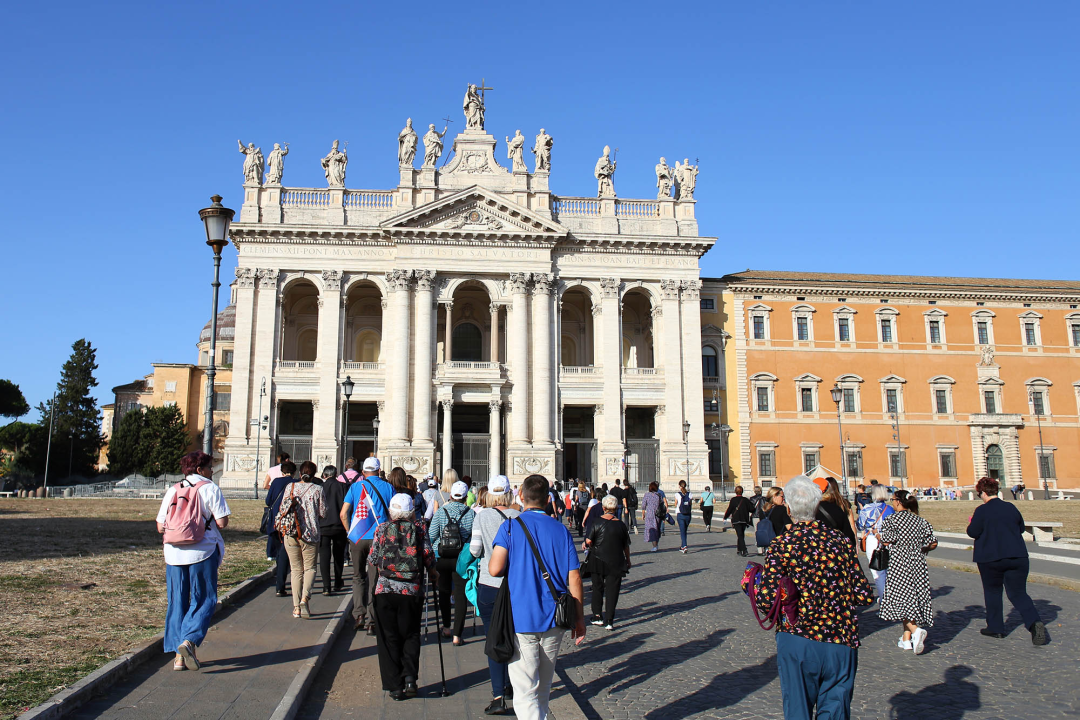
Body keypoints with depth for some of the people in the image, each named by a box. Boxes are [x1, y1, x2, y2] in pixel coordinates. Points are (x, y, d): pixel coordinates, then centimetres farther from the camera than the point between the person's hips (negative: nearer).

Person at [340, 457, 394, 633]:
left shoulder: (355, 486, 4)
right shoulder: (387, 487, 3)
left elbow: (343, 514, 0)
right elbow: (393, 514, 0)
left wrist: (349, 532, 13)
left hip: (357, 538, 1)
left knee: (358, 577, 17)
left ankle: (358, 614, 5)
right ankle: (371, 622, 5)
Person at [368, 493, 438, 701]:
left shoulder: (382, 529, 2)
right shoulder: (419, 528, 1)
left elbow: (373, 559, 4)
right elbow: (428, 555, -2)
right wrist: (434, 573, 16)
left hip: (385, 590, 0)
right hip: (412, 590, 0)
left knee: (389, 639, 9)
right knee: (411, 635, 15)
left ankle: (395, 686, 10)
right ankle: (410, 678, 0)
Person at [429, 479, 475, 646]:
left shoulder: (440, 512, -4)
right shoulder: (471, 513, -4)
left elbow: (431, 536, -6)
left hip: (441, 558, 1)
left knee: (444, 591, 19)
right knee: (460, 594, 2)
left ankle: (446, 628, 28)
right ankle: (457, 635, -1)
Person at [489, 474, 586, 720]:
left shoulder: (511, 527, -7)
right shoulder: (561, 530, 1)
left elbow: (495, 569, -16)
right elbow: (574, 577, -1)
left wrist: (513, 568, 8)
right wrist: (579, 617, 9)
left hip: (521, 619, -4)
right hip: (554, 619, 4)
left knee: (525, 692, -2)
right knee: (544, 687, 22)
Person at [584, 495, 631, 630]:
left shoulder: (598, 521, -8)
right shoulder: (621, 524, -3)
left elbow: (589, 541, -8)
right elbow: (626, 546, 5)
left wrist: (585, 545, 14)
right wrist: (628, 560, 20)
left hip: (597, 561, 0)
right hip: (615, 562, 0)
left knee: (597, 588, 16)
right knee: (612, 590, 4)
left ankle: (597, 616, 21)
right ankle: (609, 621, 1)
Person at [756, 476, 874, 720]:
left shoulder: (781, 545, -9)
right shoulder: (839, 541, 1)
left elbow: (767, 601, -16)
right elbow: (865, 595, 3)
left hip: (797, 641, -2)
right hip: (842, 644, 3)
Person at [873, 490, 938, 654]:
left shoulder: (892, 519, -7)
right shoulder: (920, 521, 7)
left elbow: (887, 541, -11)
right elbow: (933, 543, 5)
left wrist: (876, 533, 8)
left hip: (899, 563, -5)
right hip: (918, 564, 5)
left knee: (900, 599, -1)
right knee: (914, 597, 11)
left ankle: (915, 629, -23)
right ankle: (906, 639, 15)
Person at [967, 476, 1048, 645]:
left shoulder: (982, 511, -11)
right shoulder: (1011, 507, 5)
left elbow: (972, 532, -11)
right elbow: (1021, 528, 17)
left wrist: (972, 522, 9)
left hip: (991, 558, -4)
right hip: (1018, 557, 4)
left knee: (993, 591, 13)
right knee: (1018, 593, 8)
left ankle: (995, 627, 18)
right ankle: (1035, 622, -14)